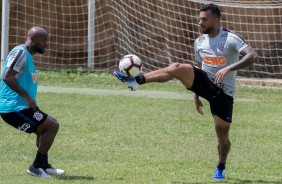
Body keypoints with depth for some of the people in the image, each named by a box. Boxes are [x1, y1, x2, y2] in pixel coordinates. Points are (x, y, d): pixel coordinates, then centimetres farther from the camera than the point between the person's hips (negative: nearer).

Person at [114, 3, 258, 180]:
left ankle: (221, 168, 24)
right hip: (205, 84, 4)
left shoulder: (231, 39, -13)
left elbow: (252, 56, -25)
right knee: (178, 68, -22)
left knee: (222, 134, -4)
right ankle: (137, 80, -29)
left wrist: (229, 68, -36)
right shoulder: (200, 42, 8)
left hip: (223, 92, -4)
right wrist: (196, 96, 21)